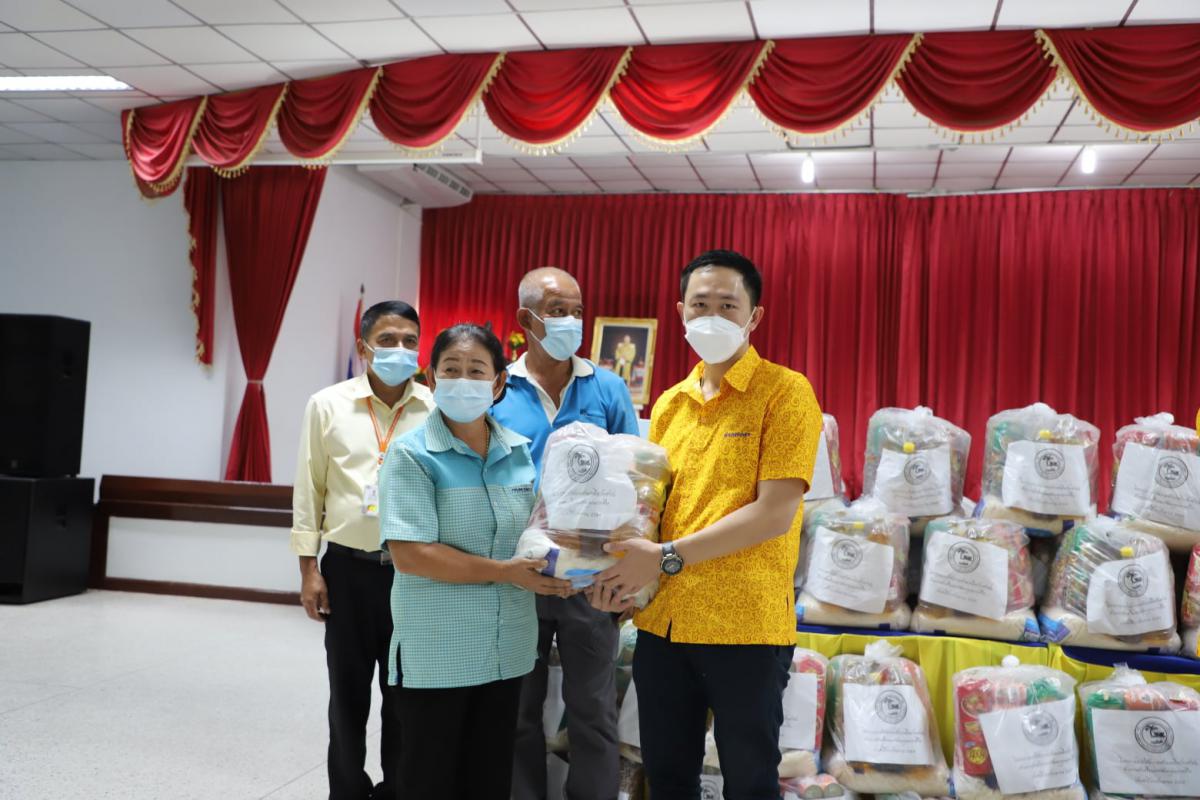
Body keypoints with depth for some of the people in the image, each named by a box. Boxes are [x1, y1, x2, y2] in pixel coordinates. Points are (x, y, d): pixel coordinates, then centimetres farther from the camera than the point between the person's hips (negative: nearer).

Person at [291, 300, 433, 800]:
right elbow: (309, 491, 3)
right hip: (348, 568, 0)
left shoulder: (437, 410, -1)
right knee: (348, 690, 11)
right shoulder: (327, 405, 0)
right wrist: (309, 569, 0)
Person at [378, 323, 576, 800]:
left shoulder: (521, 452, 4)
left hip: (507, 649, 5)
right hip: (435, 652, -4)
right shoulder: (412, 454, -11)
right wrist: (506, 572, -21)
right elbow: (410, 554, -20)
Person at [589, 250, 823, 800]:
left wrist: (666, 558, -17)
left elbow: (775, 513, -15)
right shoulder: (668, 404, 11)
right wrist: (621, 567, -4)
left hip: (746, 626, -5)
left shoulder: (785, 392, -7)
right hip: (662, 622, 6)